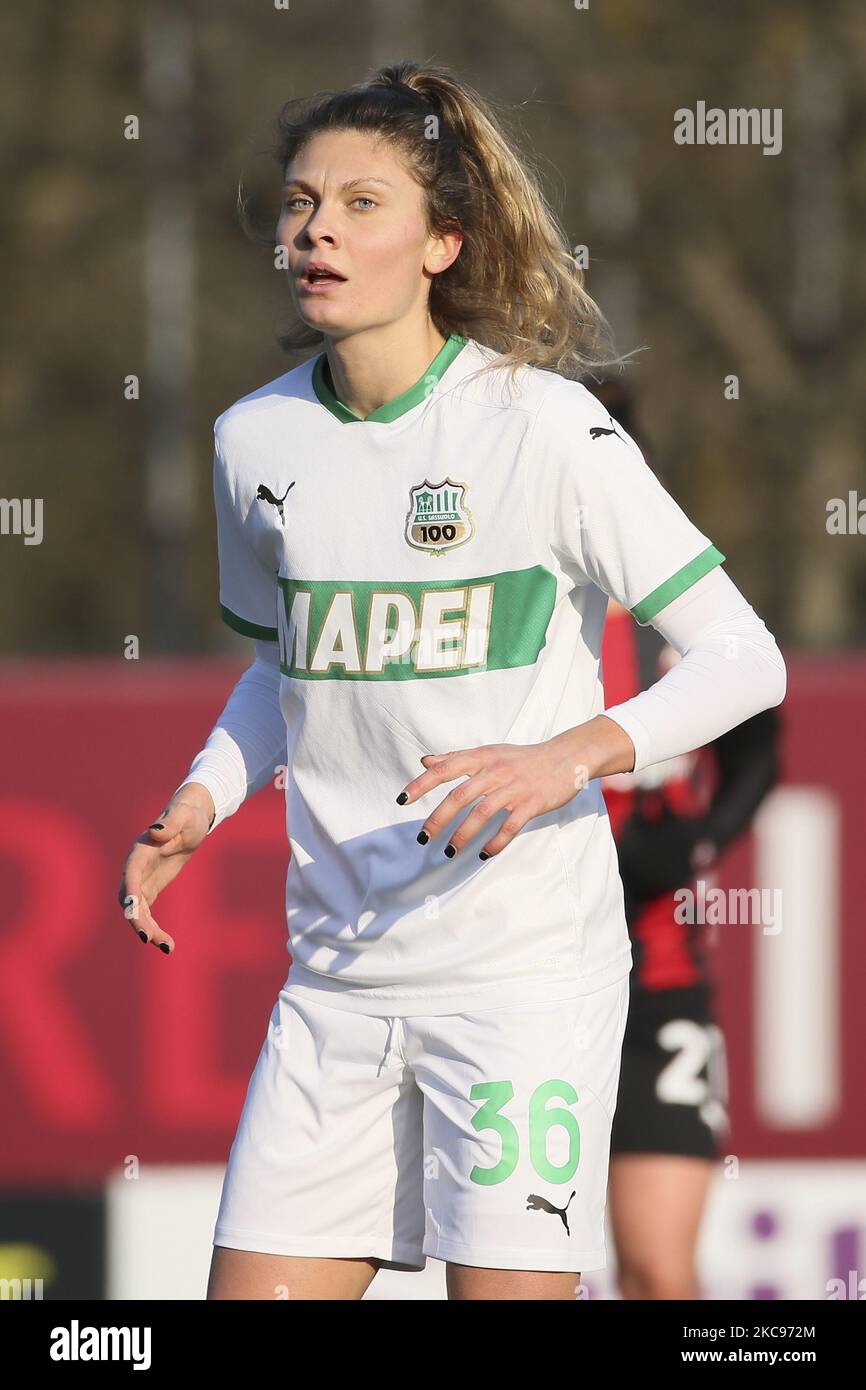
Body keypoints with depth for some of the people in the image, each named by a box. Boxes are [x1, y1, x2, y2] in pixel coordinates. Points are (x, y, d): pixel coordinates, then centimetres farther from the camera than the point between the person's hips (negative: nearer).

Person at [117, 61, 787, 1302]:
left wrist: (570, 755, -26)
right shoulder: (258, 441, 7)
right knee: (254, 1294, 0)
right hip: (337, 973, 5)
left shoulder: (544, 428, -9)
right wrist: (204, 800, 6)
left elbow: (746, 658, -10)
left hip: (527, 961, -5)